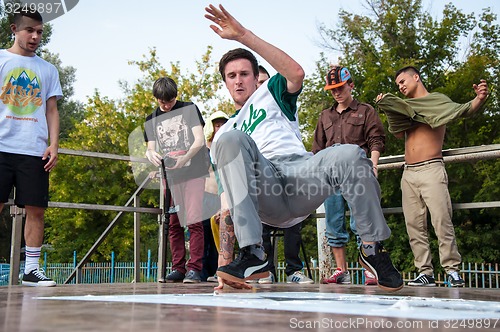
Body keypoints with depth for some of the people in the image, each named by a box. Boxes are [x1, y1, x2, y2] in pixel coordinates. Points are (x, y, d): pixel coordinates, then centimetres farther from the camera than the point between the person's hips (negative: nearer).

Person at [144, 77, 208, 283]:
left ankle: (194, 268, -8)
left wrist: (185, 158, -23)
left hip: (193, 173, -4)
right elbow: (150, 148, 10)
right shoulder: (151, 120, 13)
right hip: (169, 176, 4)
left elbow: (200, 140, -5)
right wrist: (151, 155, -16)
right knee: (174, 224, 5)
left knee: (193, 221, -10)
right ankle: (178, 268, 12)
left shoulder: (189, 109, 3)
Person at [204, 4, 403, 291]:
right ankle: (251, 255, -37)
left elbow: (296, 73, 0)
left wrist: (244, 36, -4)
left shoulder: (269, 93, 26)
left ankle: (373, 248, -11)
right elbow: (228, 184, 27)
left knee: (350, 155, -32)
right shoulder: (225, 131, 34)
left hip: (298, 169, -1)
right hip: (264, 198, 1)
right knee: (229, 139, -28)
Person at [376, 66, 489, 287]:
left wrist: (479, 99, -31)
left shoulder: (437, 100, 4)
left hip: (431, 169, -6)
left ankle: (452, 270, -4)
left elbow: (465, 110, -10)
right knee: (414, 226, 2)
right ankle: (425, 272, 6)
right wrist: (388, 109, 7)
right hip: (408, 173, 6)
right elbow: (398, 133, 15)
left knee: (442, 221, -11)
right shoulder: (405, 107, 22)